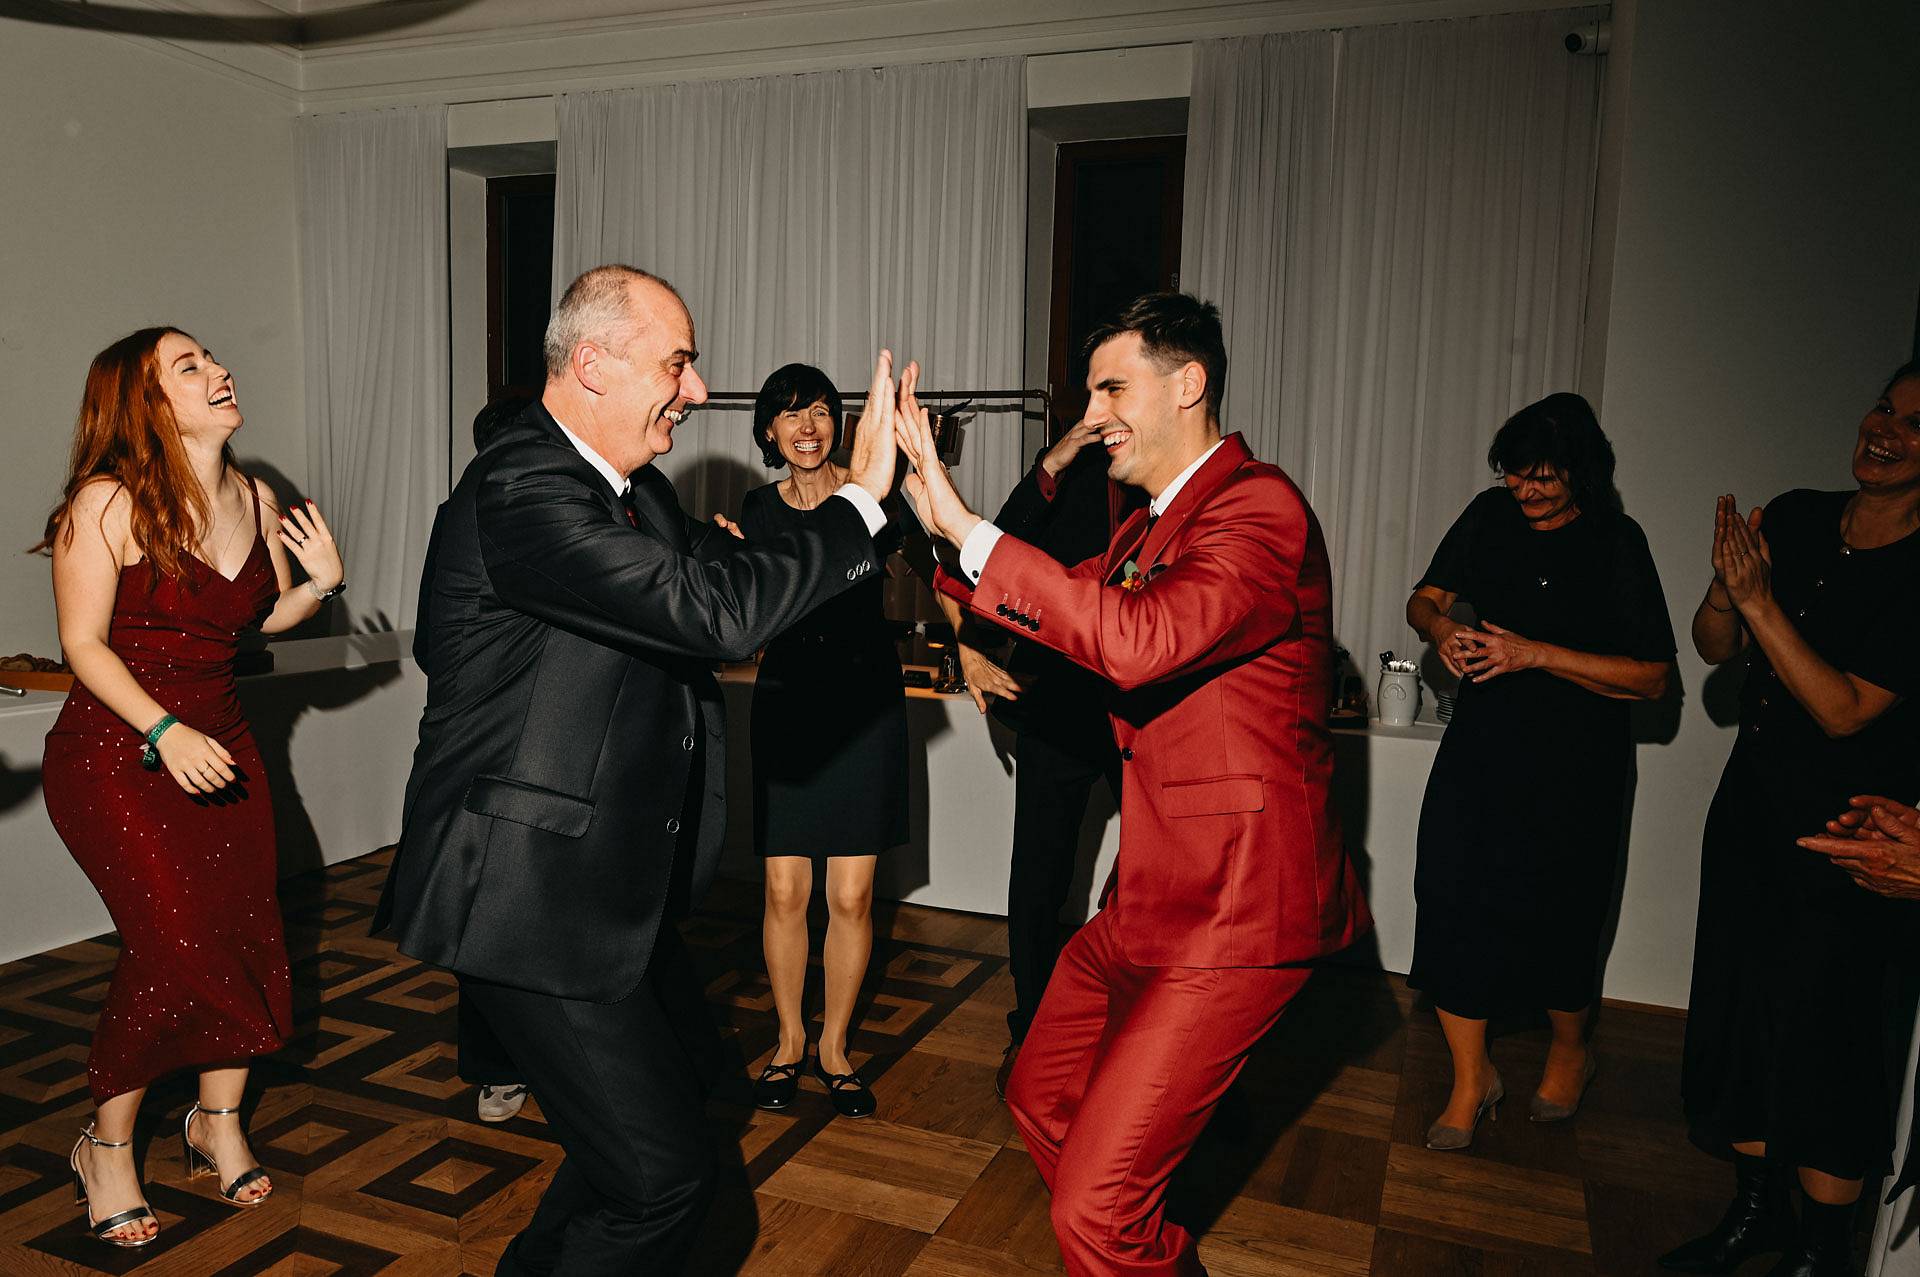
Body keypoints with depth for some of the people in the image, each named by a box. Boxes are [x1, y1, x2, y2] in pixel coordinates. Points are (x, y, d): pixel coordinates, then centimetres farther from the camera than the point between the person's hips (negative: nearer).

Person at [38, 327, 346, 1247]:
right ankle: (105, 1146, 14)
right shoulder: (108, 505, -14)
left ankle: (218, 1121, 26)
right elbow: (84, 644, -13)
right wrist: (166, 732, -26)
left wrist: (321, 583, -5)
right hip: (117, 755, -5)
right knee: (175, 942, -11)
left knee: (248, 934, 3)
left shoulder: (256, 502, 4)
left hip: (219, 745, 6)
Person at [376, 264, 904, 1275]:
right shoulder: (522, 489, -24)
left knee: (683, 1059, 29)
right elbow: (716, 613, -33)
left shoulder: (634, 487, 7)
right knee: (663, 1176, -5)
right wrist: (861, 498, -24)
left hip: (601, 879, 11)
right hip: (530, 895, -11)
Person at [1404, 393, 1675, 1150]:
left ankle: (1569, 1052, 38)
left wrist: (1537, 654, -21)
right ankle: (1471, 1077, 13)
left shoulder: (1617, 544, -10)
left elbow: (1652, 677, -13)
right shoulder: (1491, 515, 2)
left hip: (1573, 761, -3)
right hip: (1480, 745, 3)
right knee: (1450, 895, -5)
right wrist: (1439, 626, -14)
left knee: (1556, 915, 7)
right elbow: (1424, 598, 10)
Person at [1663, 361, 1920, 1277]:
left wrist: (1759, 599, -25)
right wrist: (1725, 585, -16)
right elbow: (1713, 649, 4)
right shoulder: (1795, 520, 0)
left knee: (1816, 1030, 2)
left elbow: (1846, 710, -21)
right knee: (1737, 1008, 14)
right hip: (1753, 805, 6)